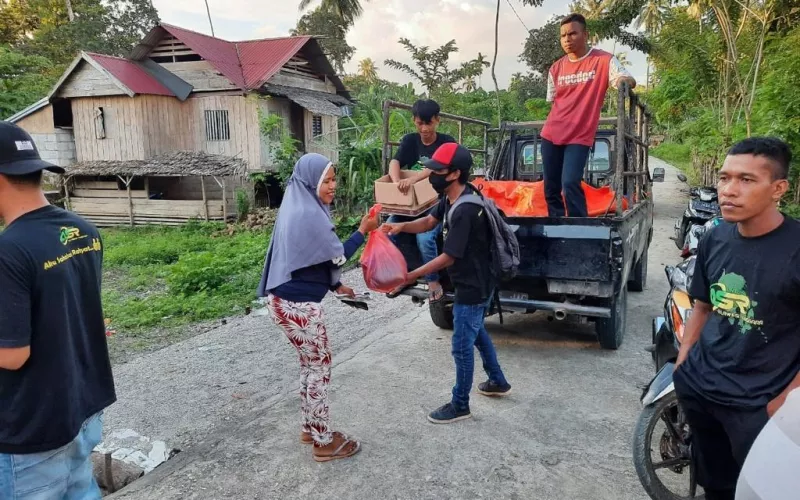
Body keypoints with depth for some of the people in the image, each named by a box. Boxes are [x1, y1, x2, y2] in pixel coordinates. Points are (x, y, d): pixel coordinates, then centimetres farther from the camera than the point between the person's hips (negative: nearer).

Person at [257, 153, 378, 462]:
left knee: (310, 363, 20)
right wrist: (363, 231, -1)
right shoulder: (309, 214, -20)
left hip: (286, 298, 10)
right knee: (320, 367, 3)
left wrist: (335, 285, 22)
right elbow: (337, 257, -13)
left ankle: (310, 428, 33)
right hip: (297, 304, -10)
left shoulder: (298, 207, 11)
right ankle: (324, 442, 16)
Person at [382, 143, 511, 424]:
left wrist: (413, 276, -20)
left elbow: (448, 258, -26)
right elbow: (429, 222, 8)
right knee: (476, 333, 26)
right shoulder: (451, 197, -2)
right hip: (474, 284, 10)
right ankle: (498, 382, 45)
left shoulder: (465, 211, -31)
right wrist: (401, 227, -11)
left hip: (473, 288, -10)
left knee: (462, 347, 3)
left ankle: (460, 406, 20)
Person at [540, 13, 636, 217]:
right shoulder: (556, 68, 11)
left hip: (580, 137, -5)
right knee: (551, 187, 6)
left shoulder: (604, 60, -2)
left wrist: (625, 81, -34)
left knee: (570, 184, -20)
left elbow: (629, 81, -12)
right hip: (551, 135, 5)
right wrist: (558, 123, 12)